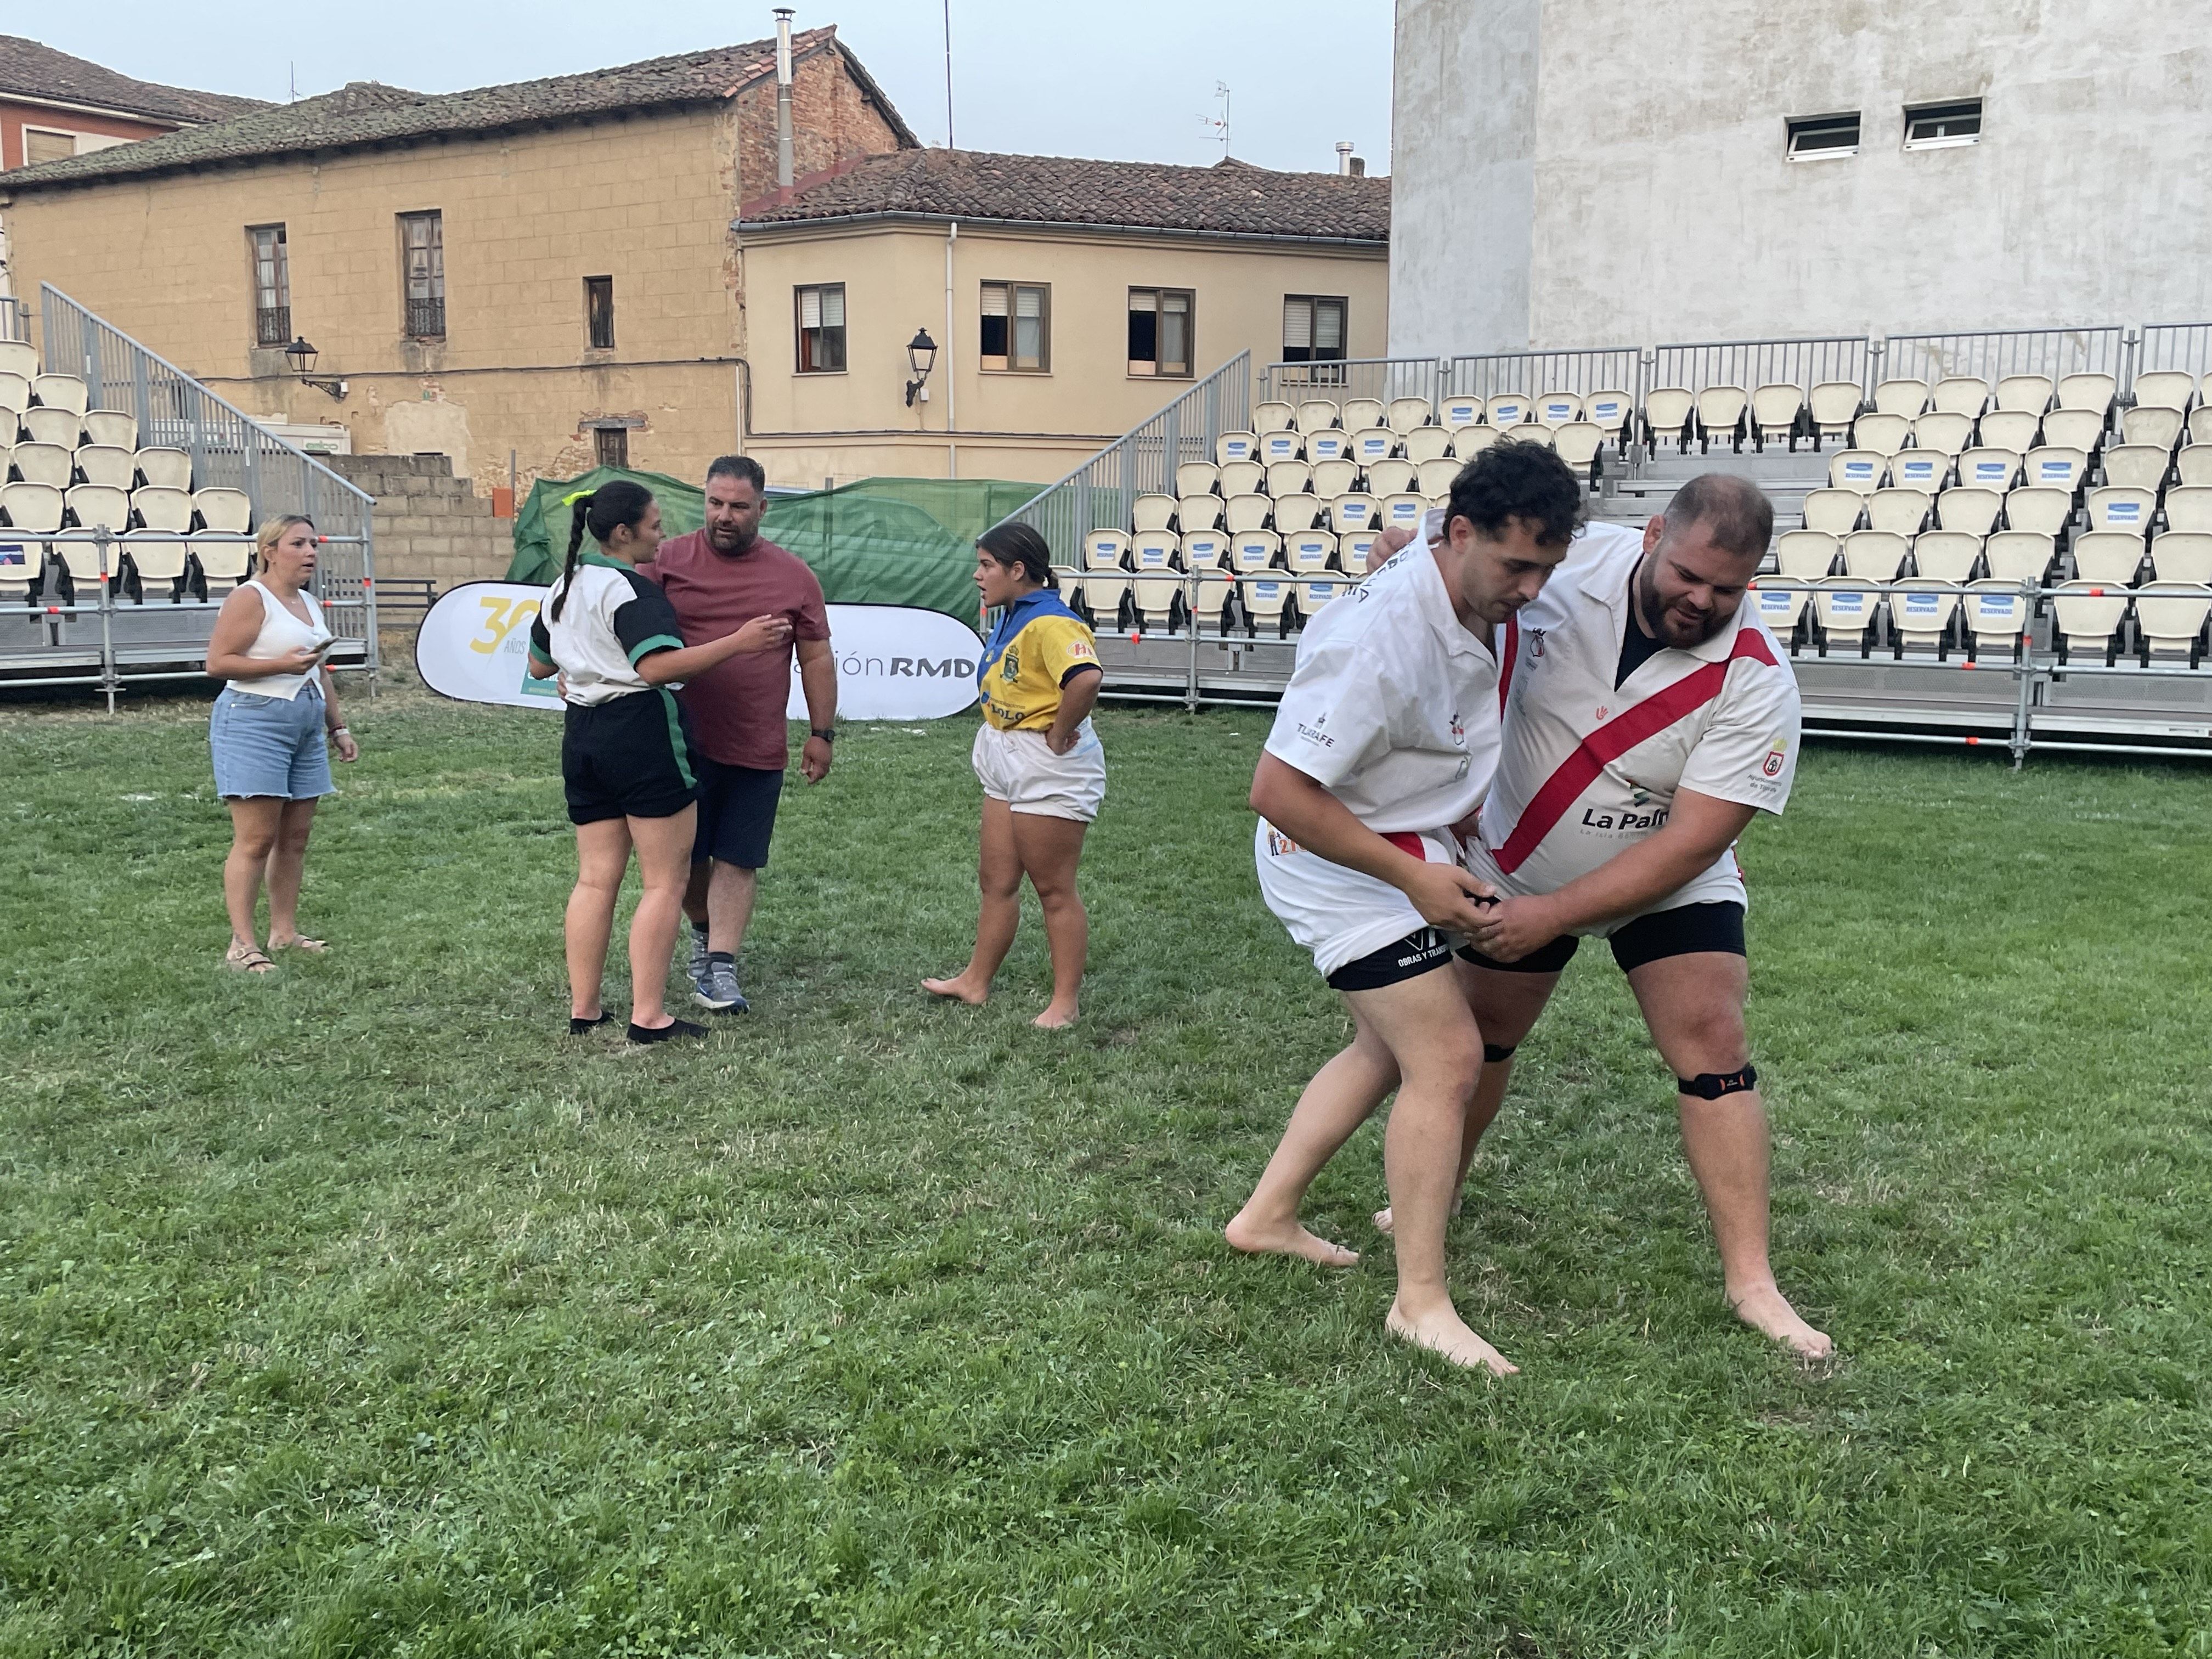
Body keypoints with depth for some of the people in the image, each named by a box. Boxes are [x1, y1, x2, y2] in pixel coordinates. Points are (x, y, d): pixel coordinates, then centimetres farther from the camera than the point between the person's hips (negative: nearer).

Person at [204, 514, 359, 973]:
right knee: (256, 839, -10)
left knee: (295, 837, 9)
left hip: (307, 729, 8)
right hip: (253, 724, -8)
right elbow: (217, 662, -14)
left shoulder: (309, 603, 18)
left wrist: (338, 727, 25)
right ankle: (241, 945, -7)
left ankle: (285, 931, 17)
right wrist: (282, 664, -20)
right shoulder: (250, 598, -8)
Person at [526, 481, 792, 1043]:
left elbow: (539, 665, 25)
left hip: (583, 738, 9)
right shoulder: (631, 589, -13)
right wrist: (739, 641, -29)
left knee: (595, 879, 12)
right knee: (665, 883, -2)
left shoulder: (564, 588, 15)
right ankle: (649, 1017, -3)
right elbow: (657, 665, -27)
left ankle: (582, 1009, 15)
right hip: (644, 737, -9)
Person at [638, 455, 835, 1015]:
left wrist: (822, 733, 6)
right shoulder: (668, 560, 0)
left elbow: (817, 658, 9)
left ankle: (719, 967, 9)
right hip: (683, 741, 0)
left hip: (759, 750, 0)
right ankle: (704, 932, 37)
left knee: (737, 860, 3)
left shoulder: (794, 576, 4)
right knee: (684, 855, 10)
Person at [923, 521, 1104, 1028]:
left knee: (1054, 889, 0)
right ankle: (975, 982, 28)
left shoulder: (1049, 622, -21)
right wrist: (992, 735, 13)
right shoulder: (1010, 620, 10)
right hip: (1008, 766, 10)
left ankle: (1066, 1002, 11)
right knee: (996, 880, 16)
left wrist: (1060, 735, -25)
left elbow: (1087, 678, -38)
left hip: (1049, 770, -10)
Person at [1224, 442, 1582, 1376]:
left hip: (1399, 849, 10)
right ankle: (1421, 1301, 1)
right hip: (1337, 861, -10)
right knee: (1448, 1059, -11)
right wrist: (1416, 879, -27)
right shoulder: (1380, 638, -31)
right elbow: (1279, 792, -31)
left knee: (1388, 1050, 20)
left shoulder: (1471, 608, -2)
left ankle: (1267, 1216, 32)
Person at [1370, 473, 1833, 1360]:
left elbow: (1691, 843, -27)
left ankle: (1750, 1279, -2)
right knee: (1475, 1035, 12)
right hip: (1515, 862, 2)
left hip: (1668, 885, -2)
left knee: (1713, 1045, -12)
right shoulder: (1568, 557, -22)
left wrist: (1552, 915, -30)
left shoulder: (1756, 682, -26)